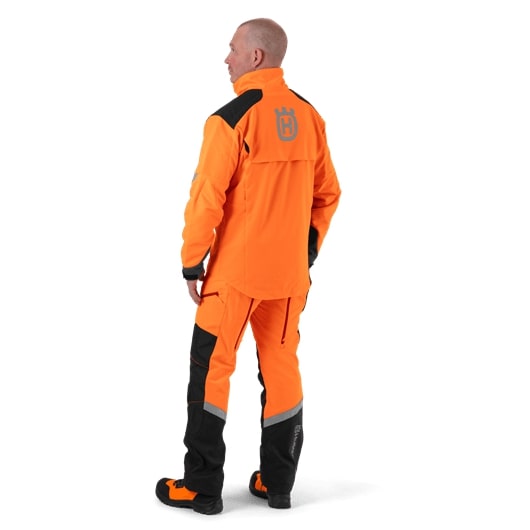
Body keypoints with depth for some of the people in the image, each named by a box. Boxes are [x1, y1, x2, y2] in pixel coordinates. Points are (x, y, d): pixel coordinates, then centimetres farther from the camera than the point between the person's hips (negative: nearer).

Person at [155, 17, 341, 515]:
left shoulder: (231, 119, -15)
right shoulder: (309, 118, 4)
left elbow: (206, 199, -14)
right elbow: (327, 194, 9)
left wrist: (191, 263, -4)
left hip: (234, 271, -5)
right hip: (289, 272, 6)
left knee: (210, 370, 5)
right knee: (281, 369, 13)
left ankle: (202, 486, 11)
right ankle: (278, 482, 21)